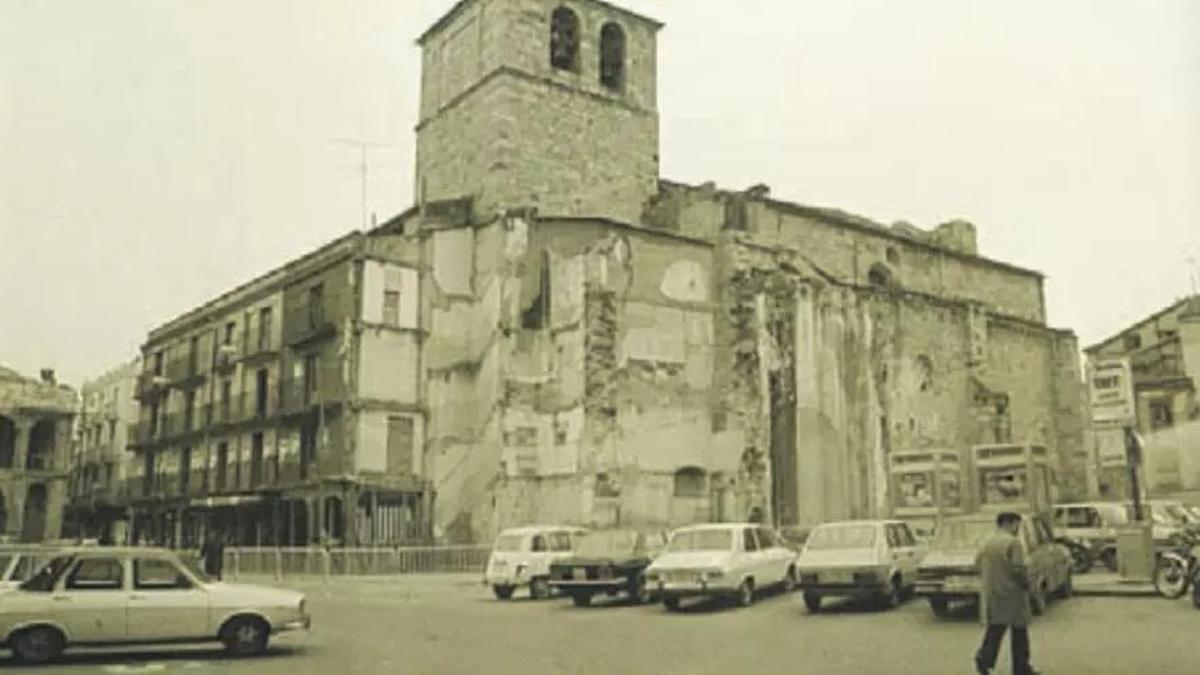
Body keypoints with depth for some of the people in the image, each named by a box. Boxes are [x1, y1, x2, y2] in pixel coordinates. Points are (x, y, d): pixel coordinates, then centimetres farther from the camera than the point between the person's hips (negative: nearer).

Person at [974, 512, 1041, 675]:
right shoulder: (1013, 542, -14)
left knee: (995, 629, 12)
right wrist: (1026, 584, -3)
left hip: (992, 594, 6)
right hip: (1011, 594, -6)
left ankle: (984, 658, -5)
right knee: (1019, 632, 8)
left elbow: (978, 564, 11)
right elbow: (1018, 569, -20)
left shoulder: (988, 543, 9)